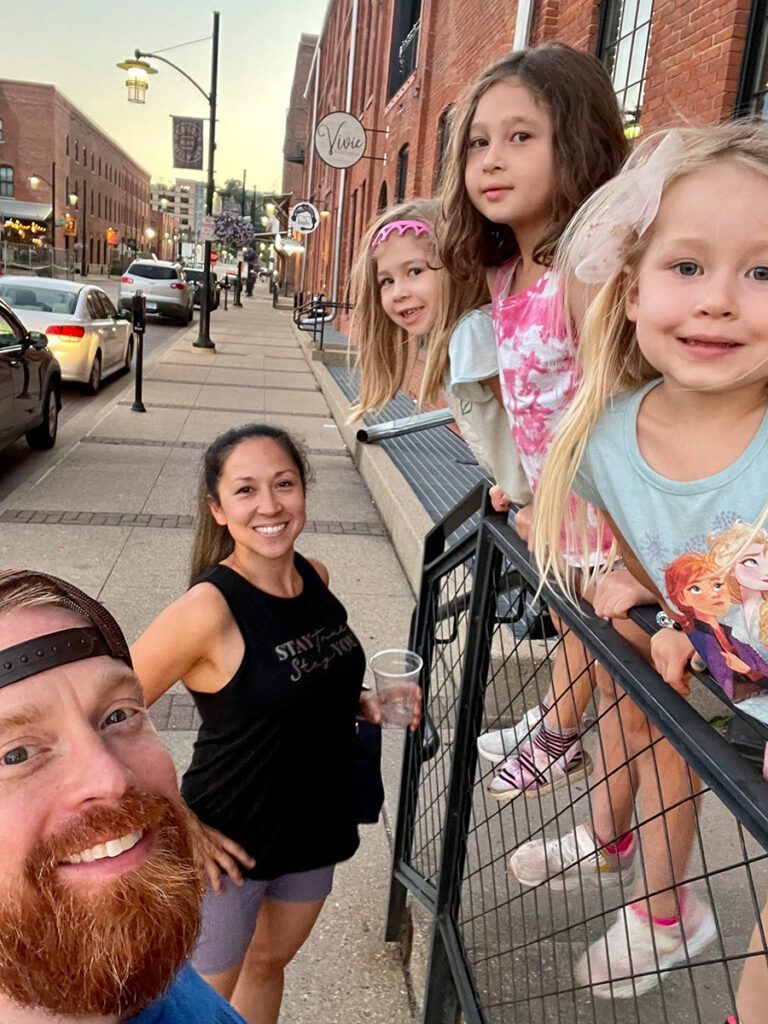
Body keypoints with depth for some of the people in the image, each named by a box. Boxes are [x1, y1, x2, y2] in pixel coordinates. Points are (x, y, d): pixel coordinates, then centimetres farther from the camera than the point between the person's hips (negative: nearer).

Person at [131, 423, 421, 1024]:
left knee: (269, 962, 27)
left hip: (317, 820, 6)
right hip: (230, 840, -6)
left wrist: (364, 704, -5)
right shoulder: (208, 608, -27)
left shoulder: (315, 576, -6)